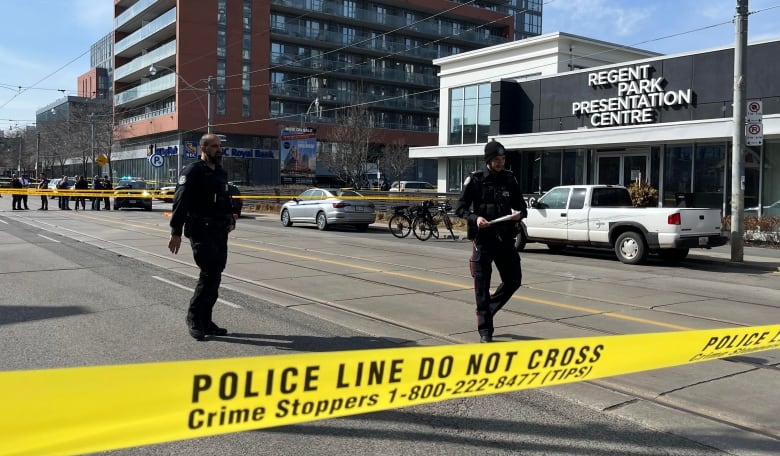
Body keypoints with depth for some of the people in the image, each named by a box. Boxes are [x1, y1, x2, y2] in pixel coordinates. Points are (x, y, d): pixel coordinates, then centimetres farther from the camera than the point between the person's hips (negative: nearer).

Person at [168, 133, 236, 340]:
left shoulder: (221, 173, 18)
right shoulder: (192, 172, -6)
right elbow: (180, 203, -13)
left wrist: (230, 220, 11)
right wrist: (176, 232, -18)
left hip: (219, 232, 8)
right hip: (200, 232, -8)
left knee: (214, 276, 8)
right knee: (210, 272, -15)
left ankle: (205, 321, 17)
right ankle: (194, 317, -1)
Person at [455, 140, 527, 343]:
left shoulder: (509, 179, 7)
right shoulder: (475, 180, -4)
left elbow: (521, 205, 13)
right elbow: (460, 208, -3)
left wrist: (520, 213, -10)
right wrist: (475, 218, -22)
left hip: (505, 238, 4)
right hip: (483, 239, -4)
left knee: (513, 280, 7)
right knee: (482, 285, -1)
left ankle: (488, 309, 31)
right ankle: (485, 330, 7)